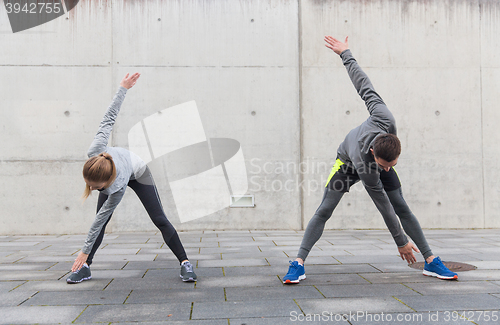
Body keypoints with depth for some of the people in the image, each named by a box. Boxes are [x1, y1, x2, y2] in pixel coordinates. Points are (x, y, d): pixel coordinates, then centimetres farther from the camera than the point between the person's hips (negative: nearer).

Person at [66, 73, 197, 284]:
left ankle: (184, 263, -1)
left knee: (159, 220, -8)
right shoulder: (94, 153, -41)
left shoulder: (118, 187, -45)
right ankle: (85, 267, 4)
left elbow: (100, 218, -33)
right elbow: (109, 118, -32)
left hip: (138, 173, -5)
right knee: (102, 219, -4)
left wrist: (85, 251, -25)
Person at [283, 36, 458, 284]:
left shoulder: (386, 120, -41)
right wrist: (401, 242, -24)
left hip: (371, 159, 4)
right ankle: (298, 264, -11)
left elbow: (365, 87, -28)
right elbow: (383, 206, -33)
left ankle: (431, 262, 6)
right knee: (324, 211, -14)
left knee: (403, 208, -1)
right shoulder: (364, 166, -44)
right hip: (348, 163, -4)